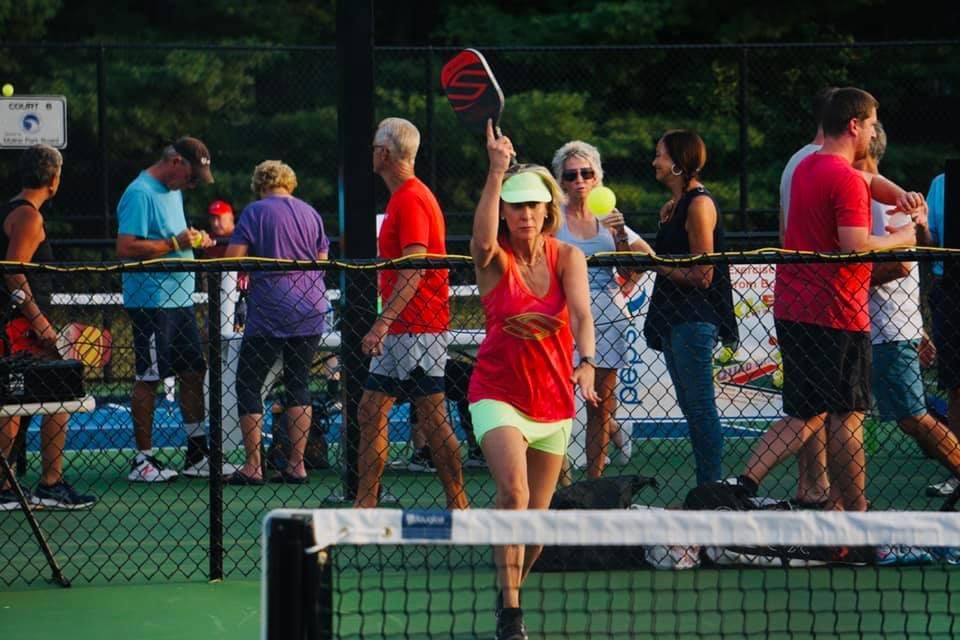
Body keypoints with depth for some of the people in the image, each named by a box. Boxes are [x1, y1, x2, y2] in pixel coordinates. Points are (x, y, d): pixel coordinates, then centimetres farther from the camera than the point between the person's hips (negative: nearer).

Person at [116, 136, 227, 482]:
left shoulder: (173, 192, 17)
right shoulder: (140, 194, -14)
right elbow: (125, 247, -22)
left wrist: (195, 240, 8)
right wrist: (175, 243, -21)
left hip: (180, 299, 9)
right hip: (151, 303, -9)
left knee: (193, 374, 10)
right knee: (148, 379, -3)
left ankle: (197, 457, 17)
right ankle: (143, 460, 4)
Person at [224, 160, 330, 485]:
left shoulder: (255, 212, -6)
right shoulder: (310, 213, 9)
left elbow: (233, 259, -10)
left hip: (270, 313, -5)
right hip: (311, 312, 5)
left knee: (248, 385, 3)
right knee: (298, 385, 11)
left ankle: (252, 466, -2)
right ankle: (296, 465, 6)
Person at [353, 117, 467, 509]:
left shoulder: (411, 199, -13)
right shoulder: (405, 196, 17)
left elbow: (413, 271, -21)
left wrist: (383, 323, -25)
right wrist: (385, 325, 22)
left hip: (416, 330, -10)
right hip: (400, 332, 10)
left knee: (432, 418, -7)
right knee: (370, 414, 9)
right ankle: (365, 504, 11)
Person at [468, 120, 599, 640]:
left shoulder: (567, 258, -3)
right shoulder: (494, 260, -8)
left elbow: (581, 314, -19)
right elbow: (483, 238, -33)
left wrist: (587, 363, -37)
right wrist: (497, 172, -41)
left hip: (554, 400, 3)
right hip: (499, 395, -3)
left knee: (536, 517, 9)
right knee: (513, 492, -26)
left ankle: (508, 595, 35)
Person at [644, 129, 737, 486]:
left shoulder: (699, 204, -13)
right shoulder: (678, 204, 16)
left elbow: (702, 276, -16)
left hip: (695, 319, -10)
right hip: (675, 318, 10)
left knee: (701, 408, -9)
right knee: (691, 407, 11)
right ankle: (706, 488, 14)